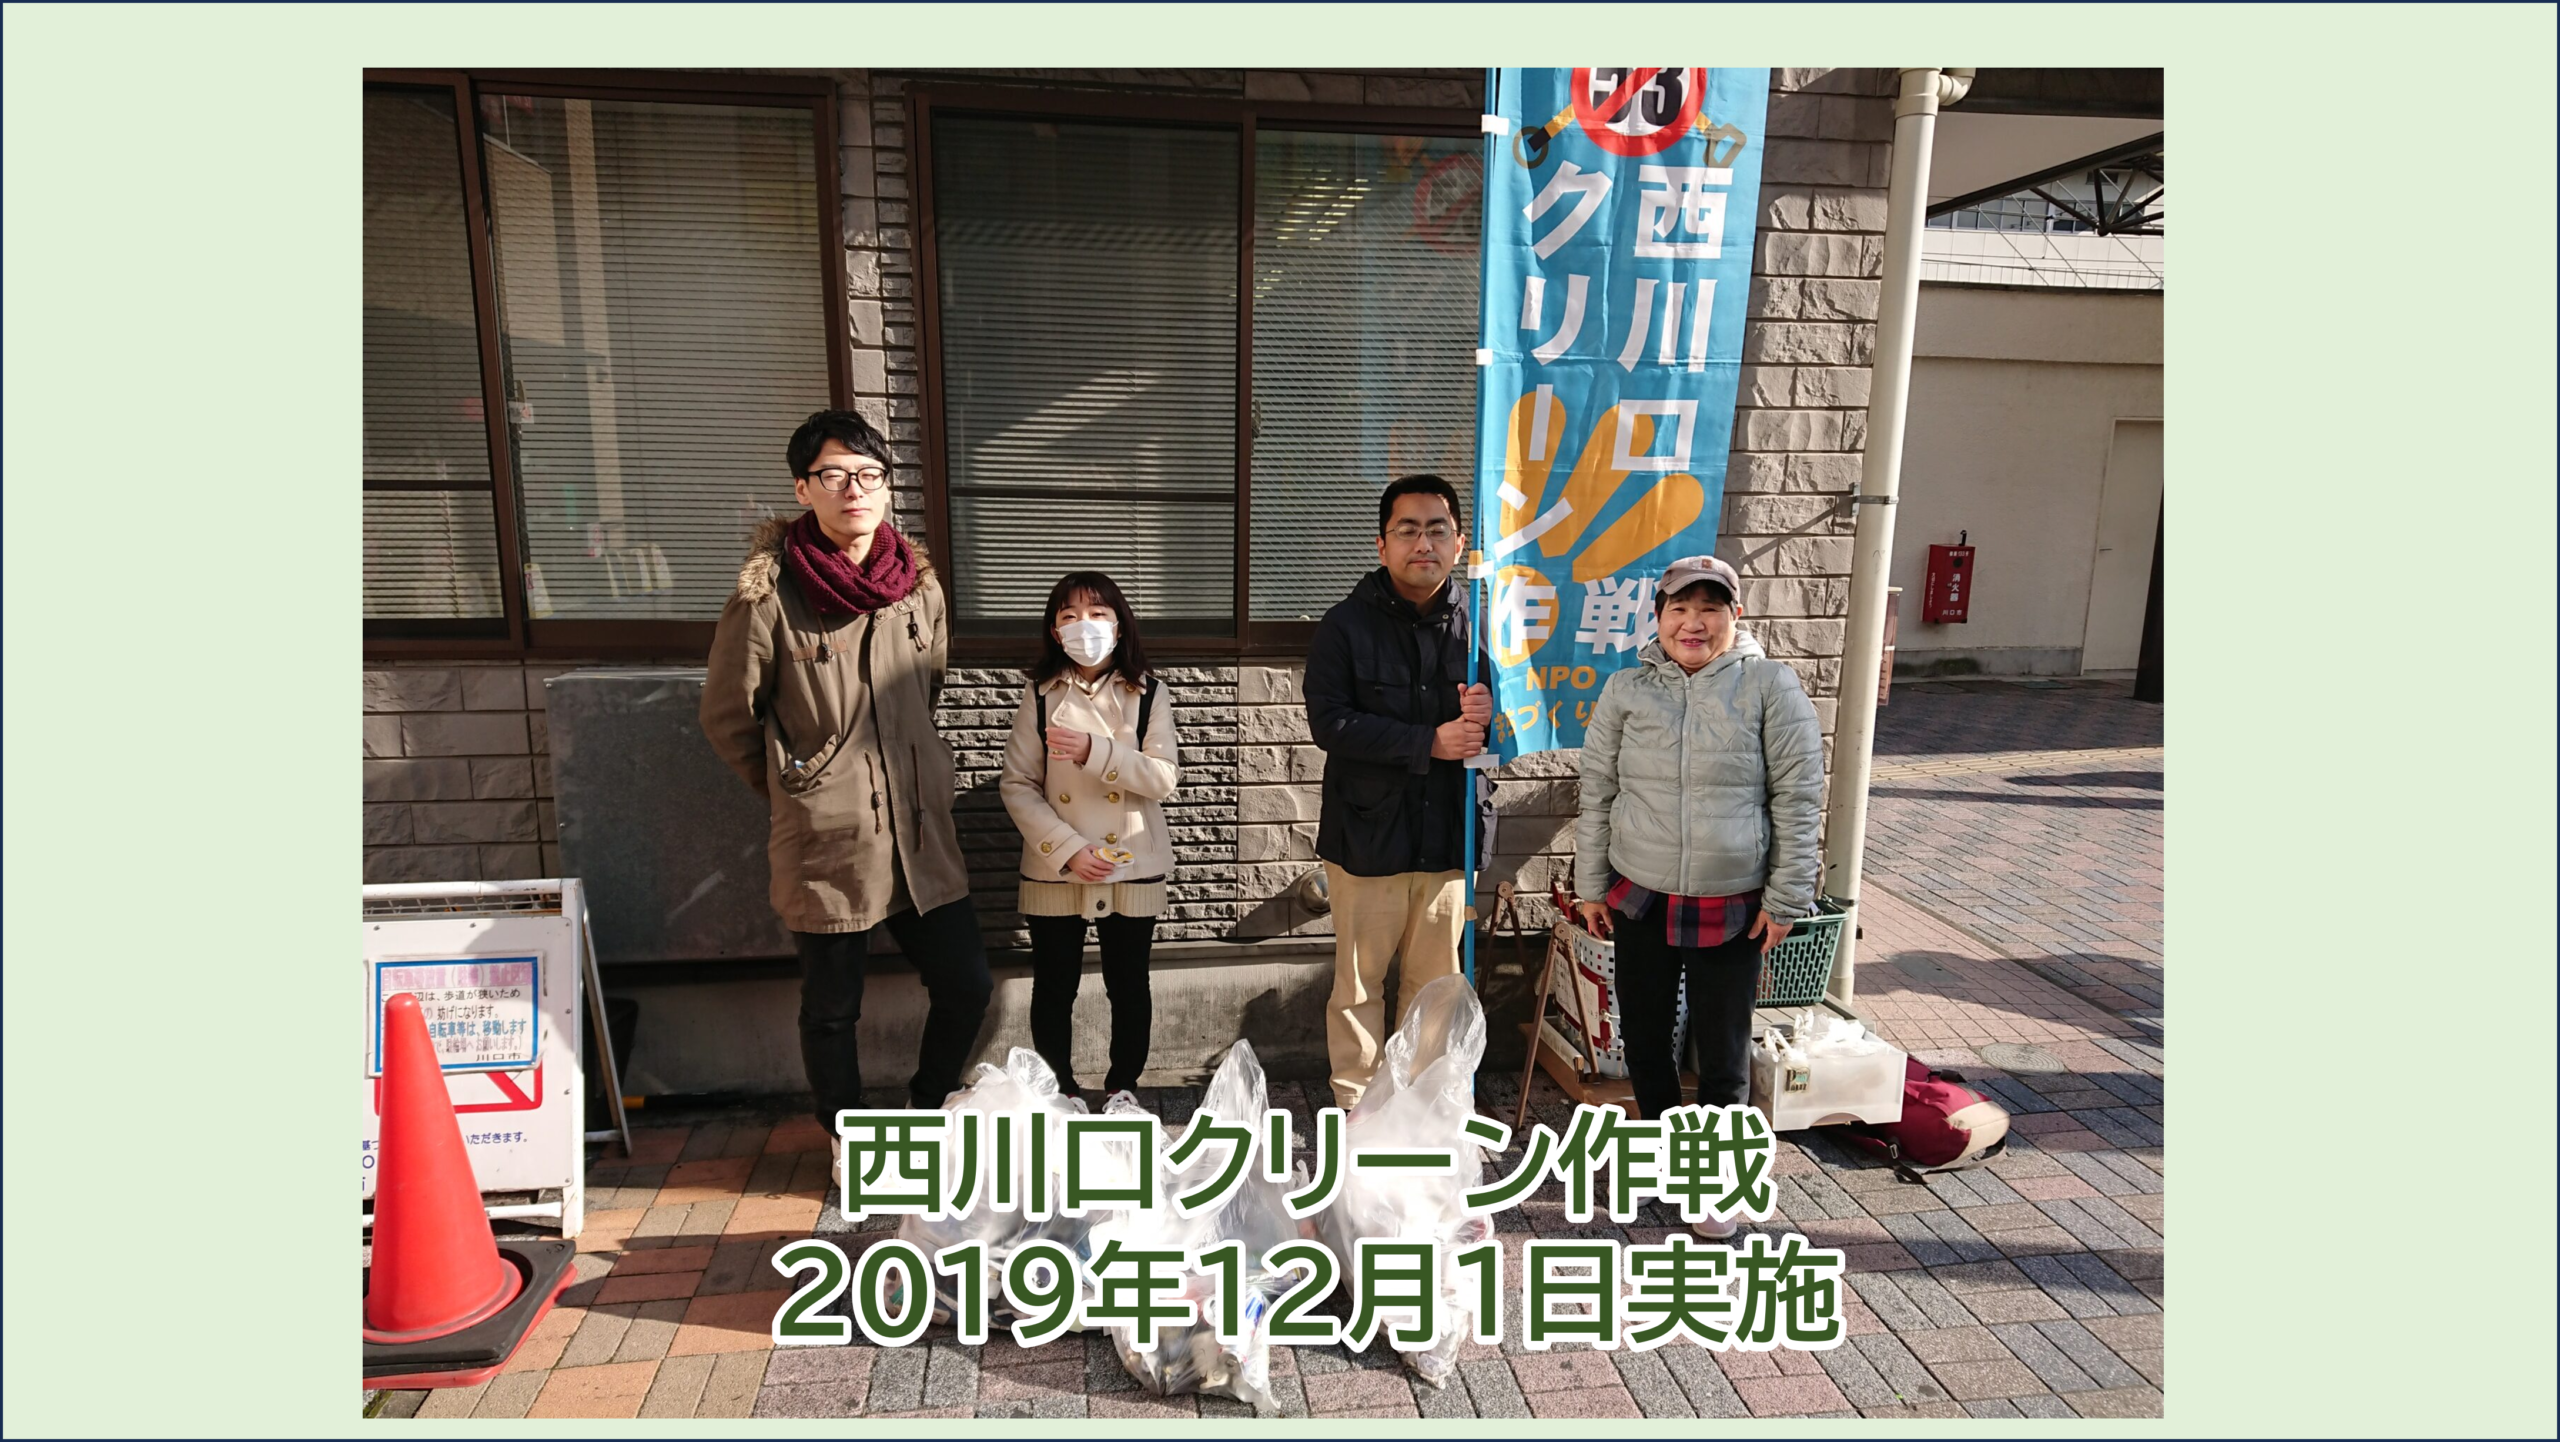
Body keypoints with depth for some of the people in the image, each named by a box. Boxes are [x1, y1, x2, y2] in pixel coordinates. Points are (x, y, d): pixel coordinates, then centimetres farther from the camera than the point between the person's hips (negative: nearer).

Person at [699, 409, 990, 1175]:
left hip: (922, 833, 4)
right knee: (832, 1009, 13)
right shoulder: (769, 592, -12)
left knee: (965, 985, 9)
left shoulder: (920, 585, 2)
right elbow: (727, 715, -1)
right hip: (825, 844, -4)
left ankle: (925, 1111, 36)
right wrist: (795, 789, 7)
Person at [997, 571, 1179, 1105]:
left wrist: (1095, 752, -24)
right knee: (1054, 989, 10)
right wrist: (1068, 850, -15)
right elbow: (1017, 785, -4)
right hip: (1054, 871, 0)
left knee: (1129, 986, 11)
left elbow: (1165, 777, -11)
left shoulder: (1147, 694, -2)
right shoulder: (1040, 696, -1)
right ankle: (1059, 1096, 27)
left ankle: (1123, 1091, 29)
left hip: (1132, 869, 0)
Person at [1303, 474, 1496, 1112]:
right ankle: (1356, 1106, 23)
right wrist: (1429, 742, -20)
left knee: (1435, 981, 14)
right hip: (1368, 833, -3)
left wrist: (1491, 712, -13)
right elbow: (1329, 722, -15)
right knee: (1360, 982, 7)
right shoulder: (1345, 625, -6)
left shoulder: (1478, 621, 4)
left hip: (1449, 832, 3)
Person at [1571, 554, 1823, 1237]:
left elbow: (1798, 798, -5)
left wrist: (1785, 898, -5)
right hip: (1640, 897, 3)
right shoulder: (1626, 690, 0)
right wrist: (1591, 886, 5)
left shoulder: (1771, 686, -6)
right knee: (1643, 1031, 15)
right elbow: (1597, 794, 5)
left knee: (1724, 1049, 7)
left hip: (1733, 905, -2)